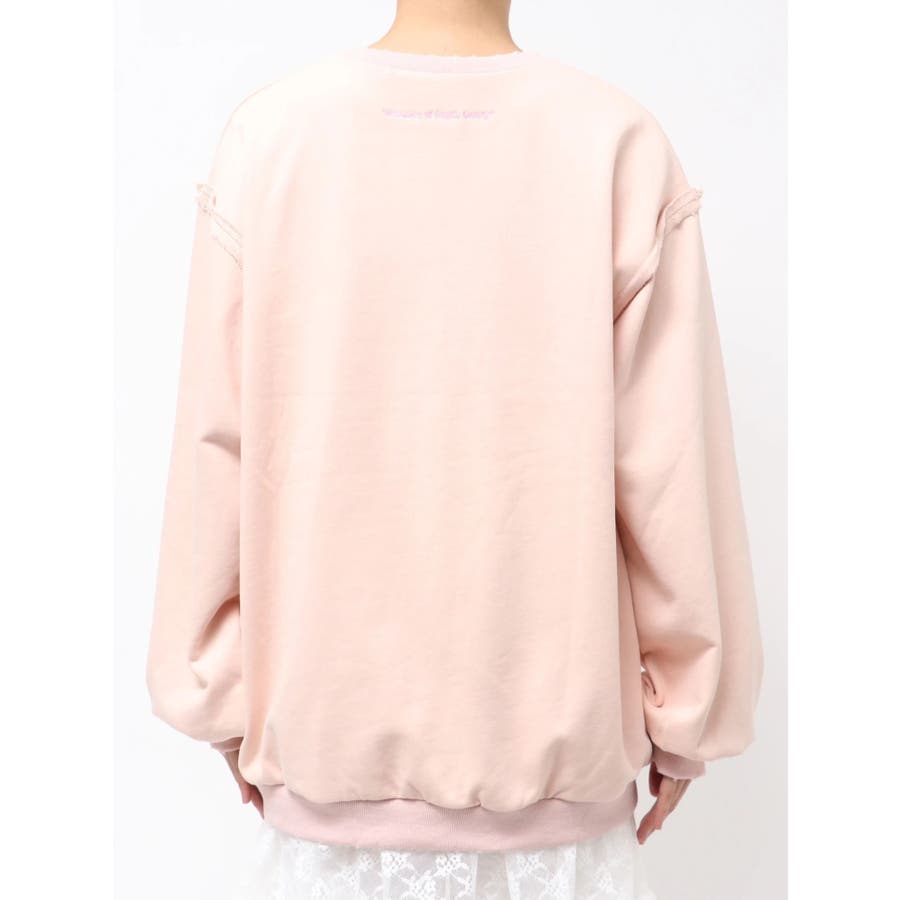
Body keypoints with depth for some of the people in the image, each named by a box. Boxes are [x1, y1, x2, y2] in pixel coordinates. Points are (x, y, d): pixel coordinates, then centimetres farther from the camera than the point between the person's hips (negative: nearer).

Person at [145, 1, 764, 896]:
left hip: (331, 726, 1)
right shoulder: (620, 148, -11)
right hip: (557, 730, 0)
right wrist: (684, 717, 5)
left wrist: (226, 696, 7)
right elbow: (669, 467, -9)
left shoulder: (267, 136, -9)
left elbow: (217, 450, -6)